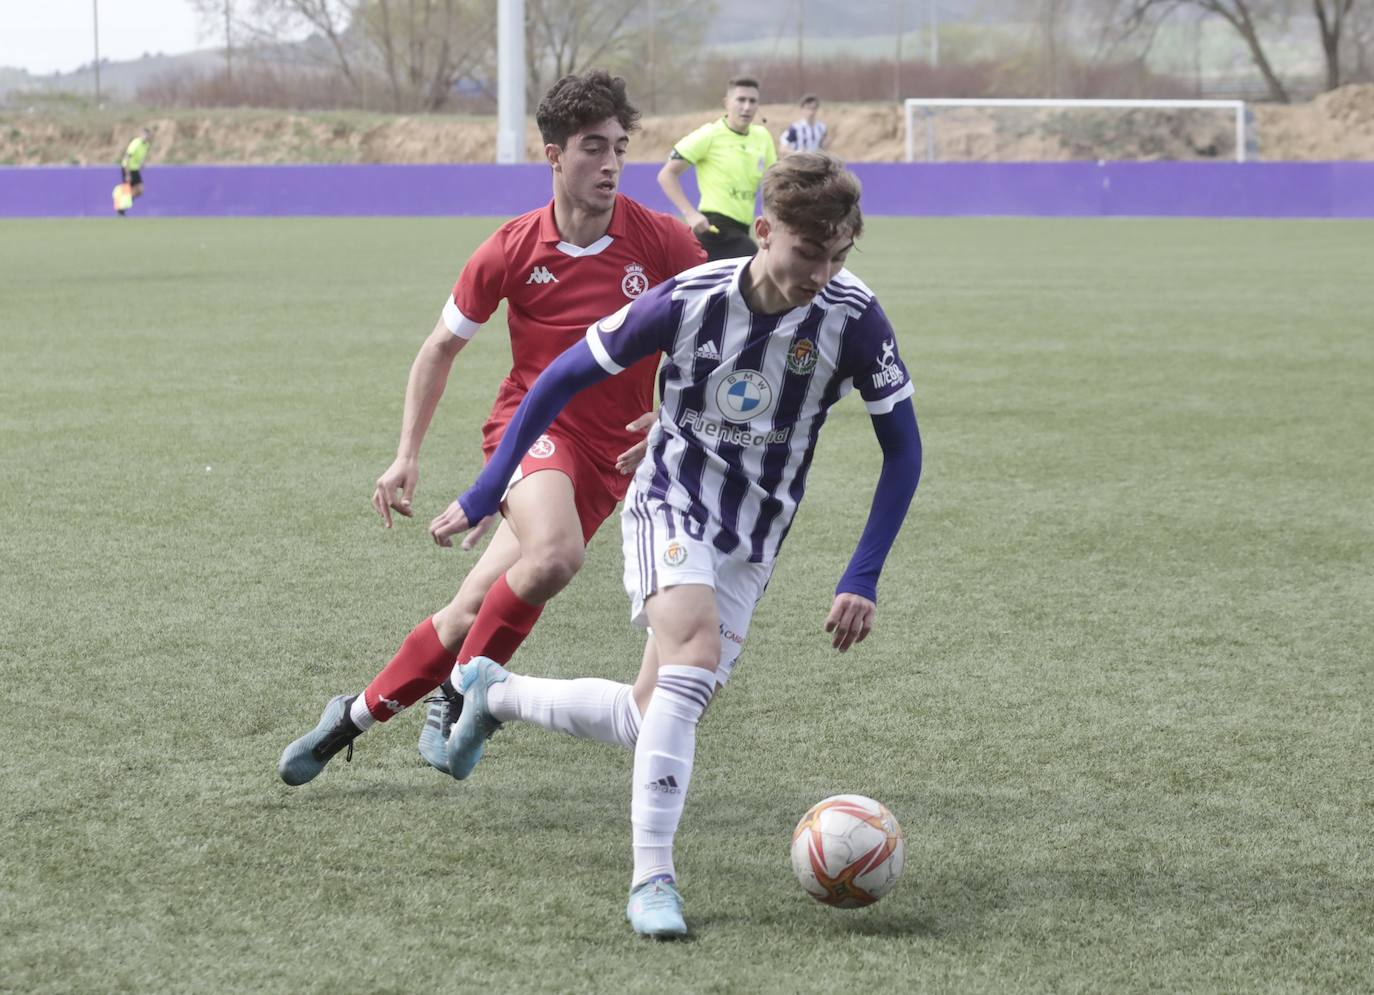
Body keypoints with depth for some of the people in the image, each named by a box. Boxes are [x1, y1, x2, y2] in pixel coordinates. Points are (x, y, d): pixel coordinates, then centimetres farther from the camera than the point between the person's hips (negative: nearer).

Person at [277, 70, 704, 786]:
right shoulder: (512, 250, -6)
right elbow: (441, 347, 7)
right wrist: (407, 456, 3)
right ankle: (458, 696, -9)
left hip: (613, 455, 2)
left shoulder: (662, 242, -7)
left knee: (475, 610, -6)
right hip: (534, 425, -2)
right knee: (553, 554, -31)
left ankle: (356, 715, 12)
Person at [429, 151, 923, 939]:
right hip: (670, 507, -3)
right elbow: (565, 379, -7)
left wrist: (864, 580, -11)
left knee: (655, 722, 3)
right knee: (696, 655, -31)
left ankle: (494, 693, 30)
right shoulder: (691, 300, -19)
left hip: (750, 546, 4)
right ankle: (652, 877, -29)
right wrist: (485, 495, -6)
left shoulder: (855, 319, -15)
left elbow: (903, 449, -4)